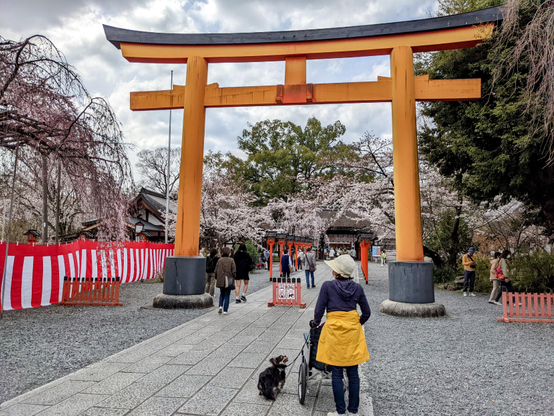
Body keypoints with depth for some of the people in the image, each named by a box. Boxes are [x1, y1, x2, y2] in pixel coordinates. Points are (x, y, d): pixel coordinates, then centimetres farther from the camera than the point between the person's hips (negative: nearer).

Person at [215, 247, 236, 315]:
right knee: (227, 295, 7)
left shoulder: (219, 260, 0)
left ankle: (220, 306, 0)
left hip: (221, 280, 2)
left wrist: (216, 279, 14)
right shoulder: (231, 260, -7)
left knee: (222, 294, 19)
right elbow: (234, 271, -8)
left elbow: (216, 270, 4)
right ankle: (225, 310, 5)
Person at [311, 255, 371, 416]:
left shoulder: (328, 286, -9)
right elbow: (366, 313, 7)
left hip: (334, 331, -3)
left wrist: (315, 323, 13)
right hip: (353, 332, 4)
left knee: (337, 374, 7)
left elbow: (319, 310, -5)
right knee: (353, 373, 12)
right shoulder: (357, 288, 1)